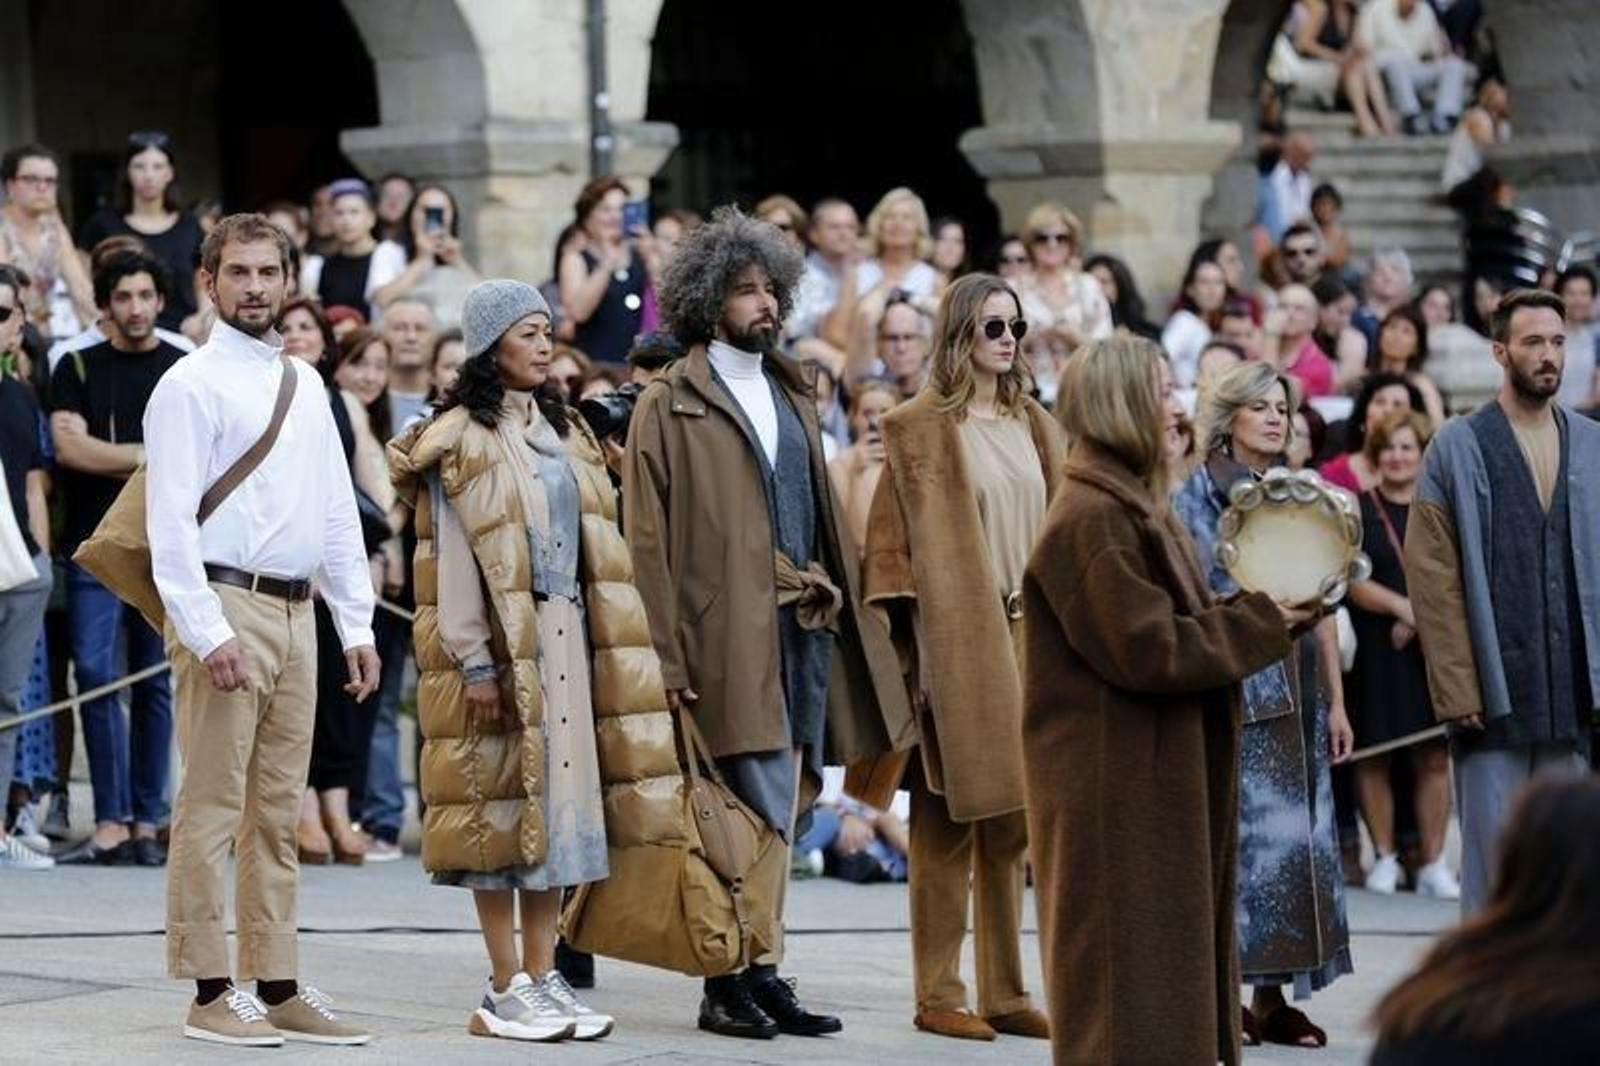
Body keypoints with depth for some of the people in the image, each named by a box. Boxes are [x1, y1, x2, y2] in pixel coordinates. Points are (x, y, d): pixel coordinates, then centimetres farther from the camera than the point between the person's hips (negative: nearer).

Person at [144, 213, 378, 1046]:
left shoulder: (305, 386, 16)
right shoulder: (192, 385, -6)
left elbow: (337, 512, 19)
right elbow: (172, 518, -12)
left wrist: (357, 625, 12)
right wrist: (208, 632, -19)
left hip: (295, 610, 7)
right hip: (225, 605, -7)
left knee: (278, 811, 10)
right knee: (211, 809, -6)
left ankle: (278, 988, 14)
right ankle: (211, 993, -3)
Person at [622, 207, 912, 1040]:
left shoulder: (793, 397, 18)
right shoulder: (671, 405, -2)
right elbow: (647, 539, -6)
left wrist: (834, 599, 10)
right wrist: (667, 657, -13)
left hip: (800, 629, 6)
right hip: (727, 636, -6)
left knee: (776, 814, 6)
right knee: (762, 812, -9)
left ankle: (740, 980, 11)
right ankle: (761, 970, -3)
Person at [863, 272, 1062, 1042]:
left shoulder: (1034, 426, 14)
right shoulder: (921, 427, -3)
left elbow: (1057, 530, 16)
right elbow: (896, 541, -6)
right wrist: (915, 641, -13)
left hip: (1026, 633, 6)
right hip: (957, 637, -6)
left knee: (1010, 818, 7)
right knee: (949, 818, -3)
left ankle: (1004, 991, 12)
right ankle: (938, 993, 1)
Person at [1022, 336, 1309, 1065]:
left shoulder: (1130, 504, 14)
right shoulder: (1093, 518, -18)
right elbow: (1148, 649, -21)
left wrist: (1257, 614, 3)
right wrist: (1263, 621, -13)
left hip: (1152, 777, 10)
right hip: (1116, 779, -10)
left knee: (1168, 951, 13)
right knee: (1129, 950, -4)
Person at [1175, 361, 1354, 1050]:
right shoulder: (1194, 499, -1)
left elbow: (1321, 608, 13)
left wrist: (1335, 702, 11)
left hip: (1296, 694, 5)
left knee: (1298, 834, 3)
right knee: (1230, 832, -6)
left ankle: (1272, 995, 8)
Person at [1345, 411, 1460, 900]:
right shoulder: (1357, 511, 4)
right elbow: (1351, 580, -6)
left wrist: (1419, 617, -9)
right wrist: (1402, 606, -19)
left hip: (1432, 652, 1)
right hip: (1373, 652, -1)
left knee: (1434, 757, -1)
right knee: (1373, 757, -1)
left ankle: (1433, 864, 3)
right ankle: (1384, 858, 9)